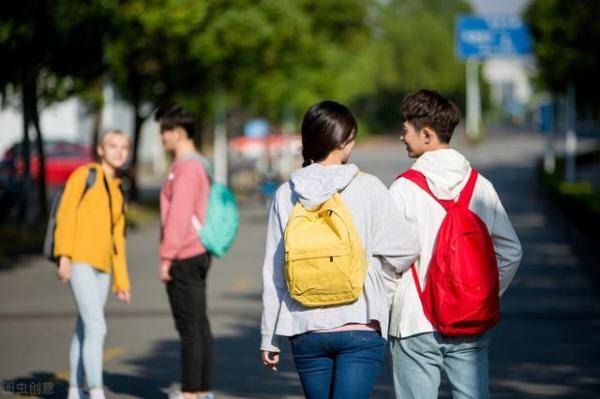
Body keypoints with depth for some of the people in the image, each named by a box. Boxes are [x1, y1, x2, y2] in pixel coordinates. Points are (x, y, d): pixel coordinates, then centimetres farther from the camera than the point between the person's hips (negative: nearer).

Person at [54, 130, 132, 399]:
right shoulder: (84, 175, -3)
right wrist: (64, 255, -21)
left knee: (84, 330, 11)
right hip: (79, 260, -8)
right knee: (96, 328, -17)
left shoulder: (118, 192, 18)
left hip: (102, 266, 8)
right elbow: (66, 214, -11)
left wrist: (122, 281, 16)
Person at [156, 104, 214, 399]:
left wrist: (166, 258, -19)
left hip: (184, 258, -10)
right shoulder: (197, 165, 16)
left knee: (189, 326, -7)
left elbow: (178, 216, -21)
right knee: (199, 325, 10)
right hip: (198, 253, 10)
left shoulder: (185, 167, -15)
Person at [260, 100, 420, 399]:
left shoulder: (286, 195, 2)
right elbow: (406, 250, -4)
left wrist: (269, 338, 12)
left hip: (306, 332, 4)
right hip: (360, 327, -3)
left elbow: (273, 273, 5)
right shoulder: (368, 188, -7)